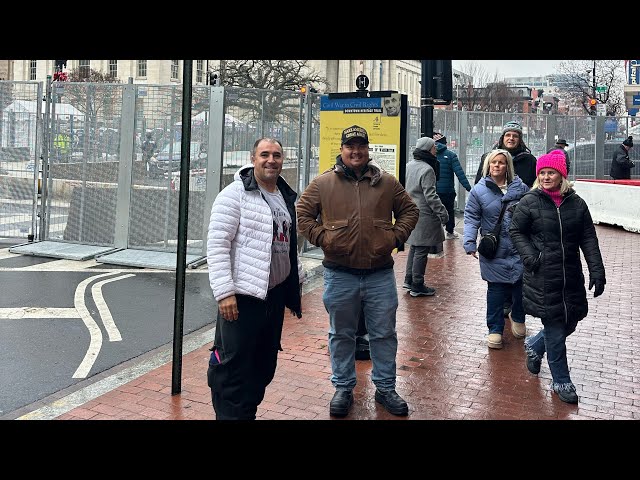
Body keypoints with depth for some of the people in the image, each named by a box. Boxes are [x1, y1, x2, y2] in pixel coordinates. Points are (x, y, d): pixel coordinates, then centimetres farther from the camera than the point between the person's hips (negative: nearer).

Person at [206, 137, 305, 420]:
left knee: (265, 366, 15)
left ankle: (248, 412, 30)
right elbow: (217, 246, -14)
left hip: (275, 295, 7)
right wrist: (224, 292, -21)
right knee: (235, 368, -1)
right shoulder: (235, 194, -9)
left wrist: (296, 285, 22)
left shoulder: (287, 197, 13)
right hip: (243, 296, -7)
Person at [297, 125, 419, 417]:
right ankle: (343, 388, 27)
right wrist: (321, 237, -5)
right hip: (339, 274, -1)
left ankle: (386, 388, 26)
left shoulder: (386, 182, 5)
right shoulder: (323, 183, 1)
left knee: (384, 334, 10)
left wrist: (396, 236, 0)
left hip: (380, 274, 1)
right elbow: (302, 213, 6)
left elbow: (409, 210, 13)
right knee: (341, 335, 12)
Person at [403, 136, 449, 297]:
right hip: (424, 216, -9)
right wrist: (443, 213, -16)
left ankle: (409, 280, 28)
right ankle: (417, 286, 7)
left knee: (414, 247, 20)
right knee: (421, 251, -1)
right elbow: (431, 196, -22)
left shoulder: (409, 165, 9)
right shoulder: (426, 169, -19)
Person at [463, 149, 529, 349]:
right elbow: (471, 218, -2)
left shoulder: (520, 187, 4)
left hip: (519, 249, 2)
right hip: (494, 252, -2)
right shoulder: (479, 190, -1)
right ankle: (495, 329, 15)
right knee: (496, 289, 1)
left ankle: (517, 318, 35)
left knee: (521, 285, 6)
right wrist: (469, 243, -13)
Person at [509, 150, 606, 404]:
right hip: (543, 278, -4)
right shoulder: (529, 202, -6)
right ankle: (561, 382, 18)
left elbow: (589, 239, 3)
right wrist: (529, 256, -12)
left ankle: (534, 346, 44)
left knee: (569, 323, 15)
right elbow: (516, 231, 2)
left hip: (571, 277, 4)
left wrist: (597, 271, -5)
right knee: (555, 331, 2)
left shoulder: (576, 203, 2)